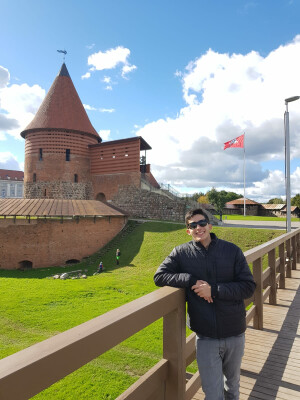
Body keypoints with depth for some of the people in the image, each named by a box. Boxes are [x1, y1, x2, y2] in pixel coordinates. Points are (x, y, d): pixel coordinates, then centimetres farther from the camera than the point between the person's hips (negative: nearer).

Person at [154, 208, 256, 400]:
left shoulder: (232, 250, -6)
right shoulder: (181, 253, -7)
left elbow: (249, 286, -9)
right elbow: (159, 276, -9)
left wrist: (214, 290, -21)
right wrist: (190, 279, -22)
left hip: (235, 334, 2)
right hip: (206, 337, -2)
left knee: (233, 384, 27)